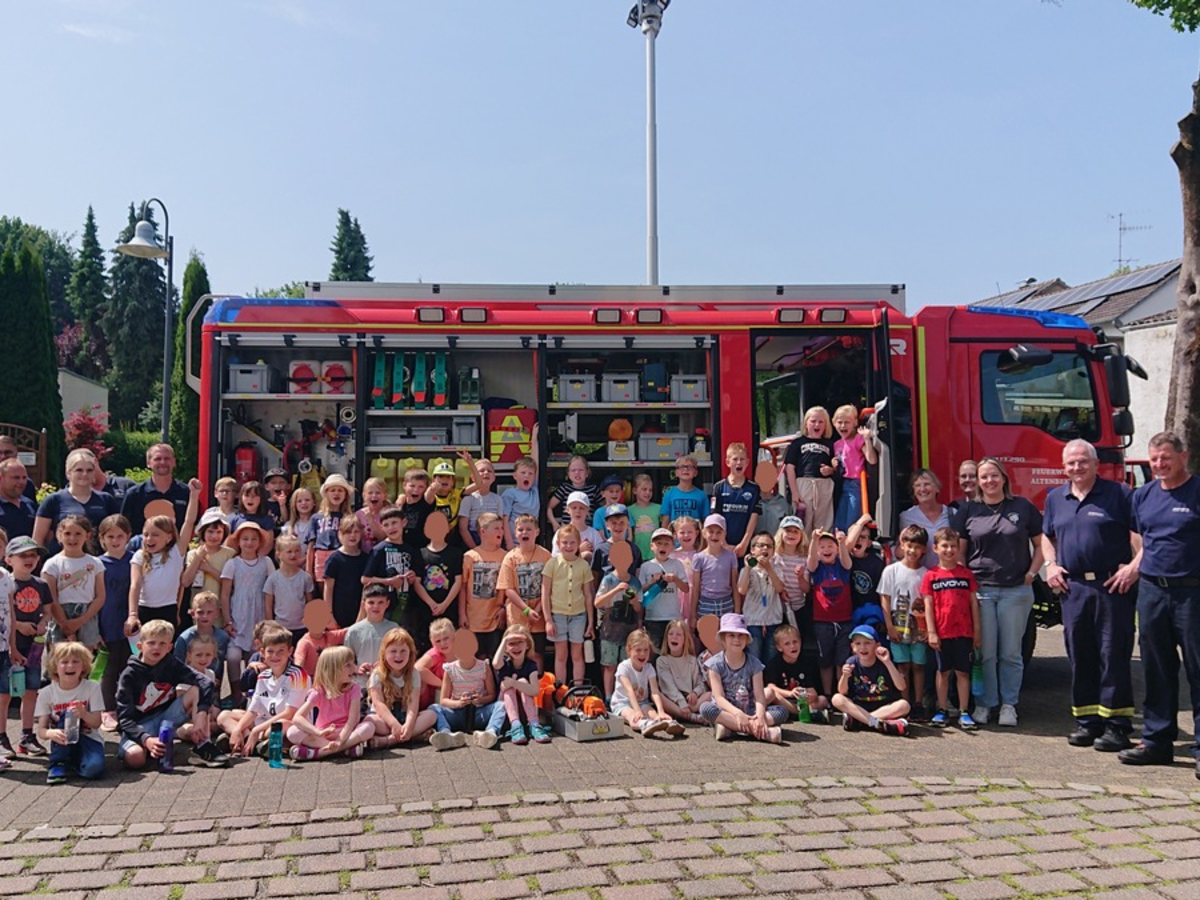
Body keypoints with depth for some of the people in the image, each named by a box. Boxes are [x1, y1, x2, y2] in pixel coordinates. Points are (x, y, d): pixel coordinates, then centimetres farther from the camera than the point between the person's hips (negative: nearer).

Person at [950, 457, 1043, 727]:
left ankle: (1009, 704, 15)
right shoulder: (968, 511, 6)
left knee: (1011, 652, 5)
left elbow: (1040, 544, 9)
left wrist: (1031, 573, -3)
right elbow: (958, 552, 7)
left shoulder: (1023, 507, 5)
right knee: (985, 652, 3)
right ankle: (984, 703, 14)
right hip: (980, 590, 0)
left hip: (1016, 591, 0)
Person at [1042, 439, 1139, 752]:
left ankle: (1116, 724, 3)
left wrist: (1135, 567, -14)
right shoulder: (1055, 498, 15)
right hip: (1073, 588, 5)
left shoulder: (1118, 494, 0)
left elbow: (1139, 533, -3)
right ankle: (1087, 720, 17)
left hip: (1112, 586, -5)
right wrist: (1050, 564, 11)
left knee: (1114, 655, -3)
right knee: (1080, 657, 8)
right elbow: (1047, 536, 26)